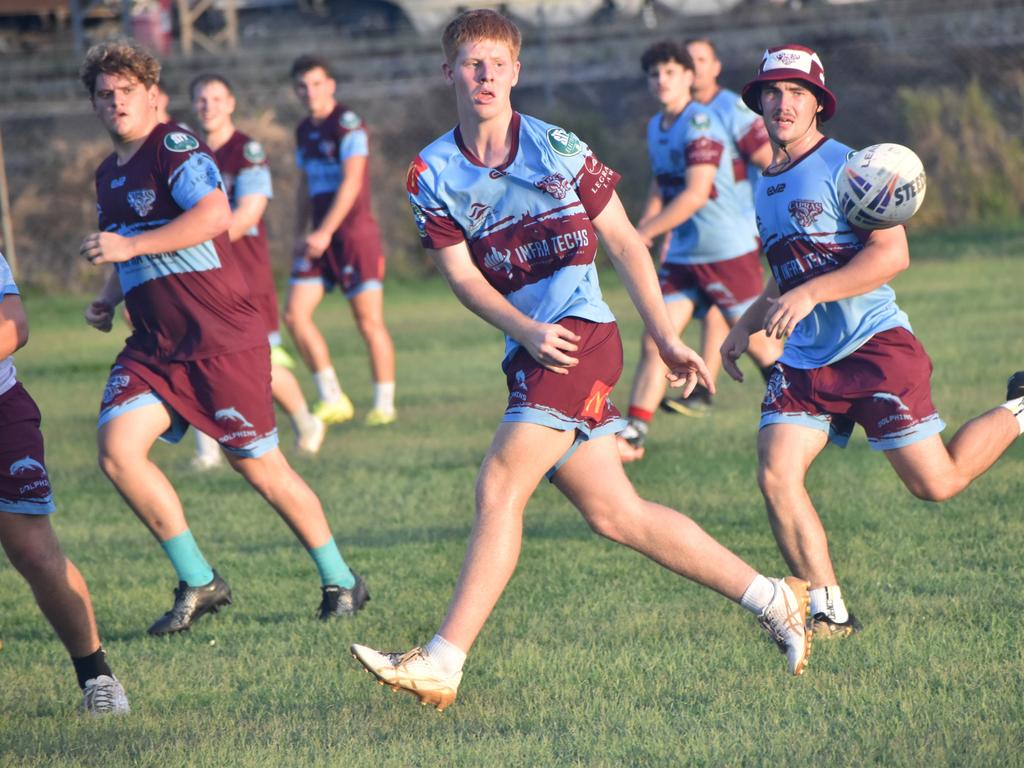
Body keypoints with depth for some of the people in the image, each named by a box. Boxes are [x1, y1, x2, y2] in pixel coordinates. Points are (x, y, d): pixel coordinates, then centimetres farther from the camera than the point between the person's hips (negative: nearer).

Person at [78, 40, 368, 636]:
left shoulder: (174, 148, -10)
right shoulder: (109, 175, 17)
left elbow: (215, 214, -28)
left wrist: (130, 245, -27)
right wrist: (109, 298, 12)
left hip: (222, 338, -7)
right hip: (154, 347, 7)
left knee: (260, 467, 0)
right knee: (117, 448, -13)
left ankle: (340, 582, 19)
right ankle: (199, 584, -3)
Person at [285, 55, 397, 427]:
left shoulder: (348, 124, -10)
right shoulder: (304, 131, 14)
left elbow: (351, 182, -18)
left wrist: (325, 232, -23)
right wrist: (300, 234, 20)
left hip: (355, 233, -8)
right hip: (321, 239, 8)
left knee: (369, 320, -5)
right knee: (295, 315, -2)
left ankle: (384, 404, 4)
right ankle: (332, 400, 4)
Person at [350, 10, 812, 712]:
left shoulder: (557, 149, -2)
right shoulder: (433, 174, 5)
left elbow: (624, 243, 4)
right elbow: (461, 273, 2)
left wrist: (668, 339, 3)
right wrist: (526, 331, -15)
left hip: (581, 332, -5)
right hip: (531, 346, 5)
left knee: (500, 486, -15)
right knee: (616, 516, 5)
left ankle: (441, 666, -18)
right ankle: (773, 599, 16)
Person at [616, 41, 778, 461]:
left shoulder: (700, 124, -17)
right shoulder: (655, 128, 10)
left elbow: (695, 194, -25)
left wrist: (642, 233, -25)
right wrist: (644, 230, 12)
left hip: (729, 251, -7)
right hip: (682, 254, 7)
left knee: (755, 343, 2)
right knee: (653, 343, -4)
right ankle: (633, 436, -5)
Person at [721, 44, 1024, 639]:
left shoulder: (844, 167, -10)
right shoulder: (767, 185, 14)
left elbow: (893, 254, -20)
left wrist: (810, 293, -27)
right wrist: (745, 327, 20)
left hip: (874, 346, -7)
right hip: (805, 360, 7)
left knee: (937, 484, -2)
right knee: (776, 478, -12)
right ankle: (830, 613, -4)